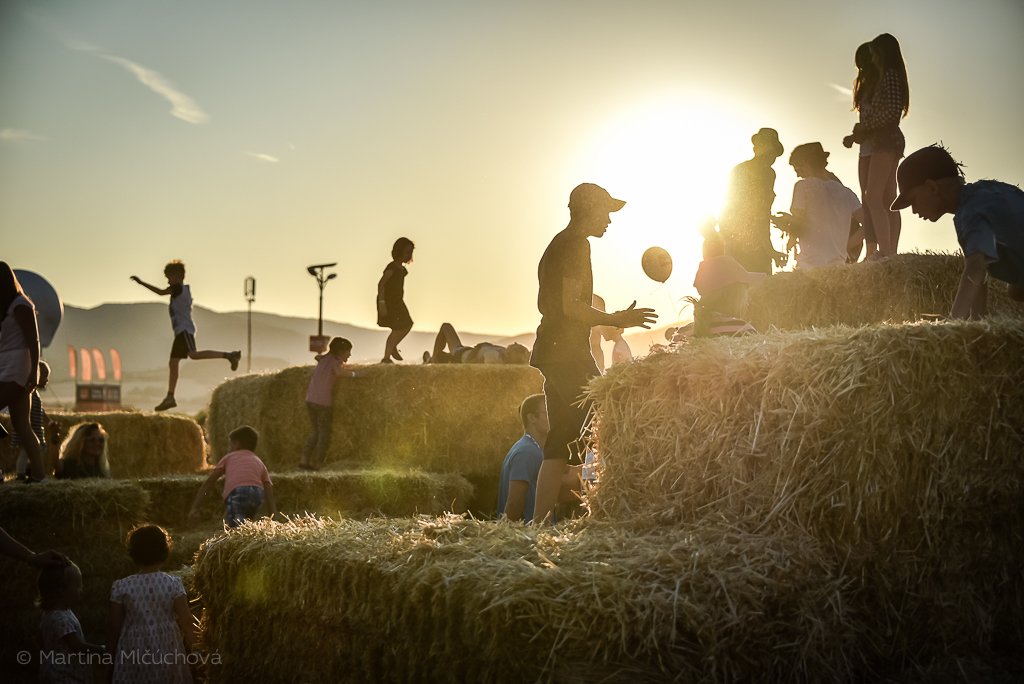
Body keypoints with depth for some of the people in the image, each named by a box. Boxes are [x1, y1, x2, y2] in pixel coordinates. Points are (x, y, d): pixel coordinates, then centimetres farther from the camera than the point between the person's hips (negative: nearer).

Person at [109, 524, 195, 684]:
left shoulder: (121, 587, -11)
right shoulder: (173, 584, -11)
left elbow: (115, 625, -4)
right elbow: (185, 620, -7)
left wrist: (114, 652, 10)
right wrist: (190, 642, 12)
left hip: (134, 651, 0)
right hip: (167, 649, 0)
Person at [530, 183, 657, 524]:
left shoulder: (556, 245, 21)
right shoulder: (576, 244, -10)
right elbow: (571, 306, -18)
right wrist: (617, 320, -9)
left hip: (551, 352, 10)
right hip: (569, 354, -10)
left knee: (559, 443, 8)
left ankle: (538, 522, 5)